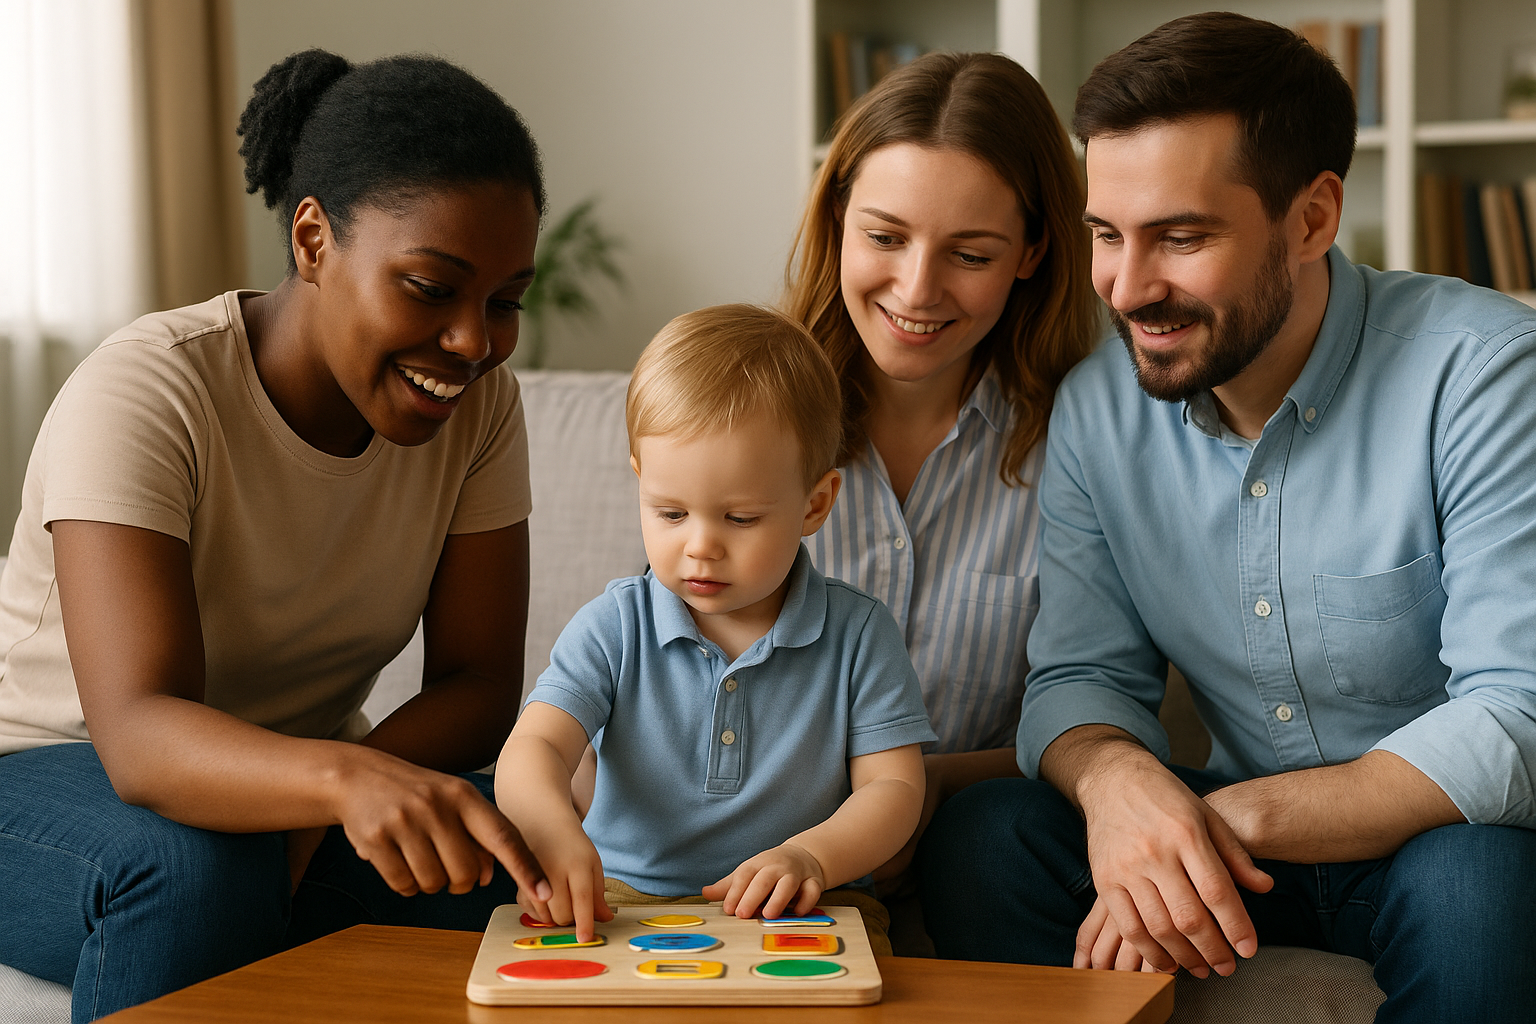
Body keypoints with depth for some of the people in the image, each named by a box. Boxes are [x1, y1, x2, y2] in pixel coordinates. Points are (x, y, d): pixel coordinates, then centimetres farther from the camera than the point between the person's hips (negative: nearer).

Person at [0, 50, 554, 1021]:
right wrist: (344, 779, -58)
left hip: (288, 782, 4)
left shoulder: (479, 403, -9)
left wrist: (310, 807, -29)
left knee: (518, 856, -24)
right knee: (198, 867, -37)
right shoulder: (144, 393, -26)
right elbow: (138, 735, -38)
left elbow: (479, 685, -10)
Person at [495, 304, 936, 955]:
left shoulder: (857, 634, 2)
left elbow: (893, 788, 1)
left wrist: (811, 855, -20)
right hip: (622, 897, 0)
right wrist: (552, 829, -33)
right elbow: (532, 750, -8)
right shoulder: (613, 630, 2)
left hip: (794, 912, 0)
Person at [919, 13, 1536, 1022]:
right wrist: (1117, 777, -27)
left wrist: (1235, 817, -34)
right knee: (983, 838, -20)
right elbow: (1080, 675, -1)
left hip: (1445, 834, -3)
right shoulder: (1094, 407, -3)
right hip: (1232, 831, 4)